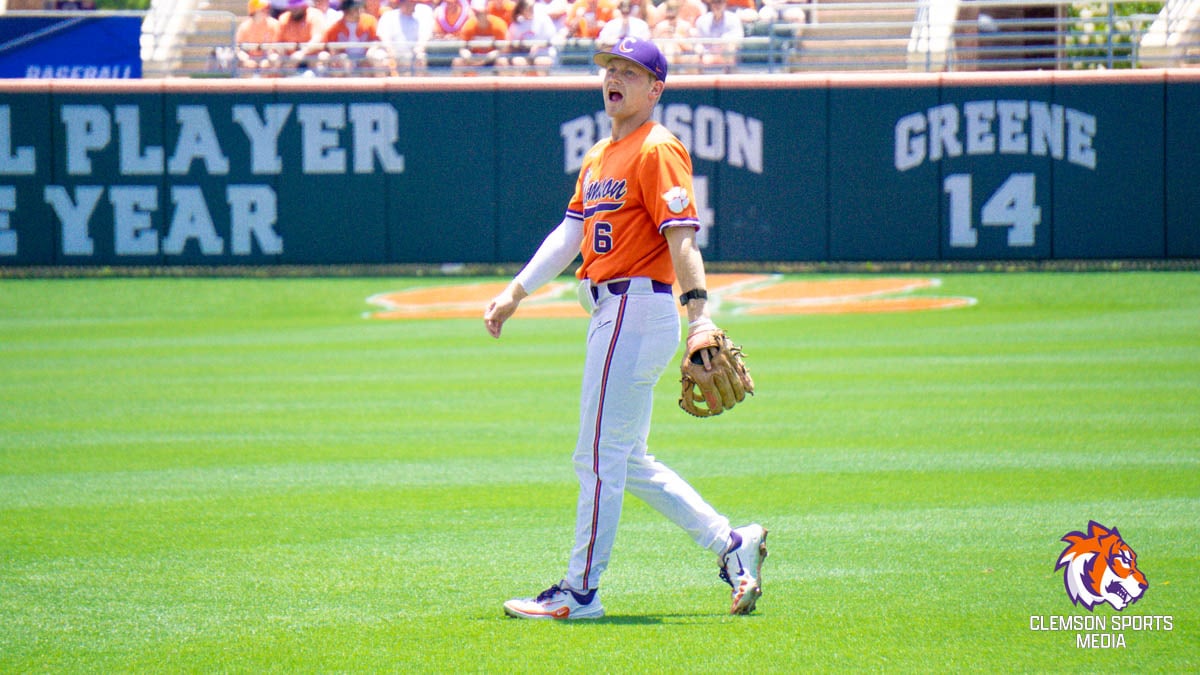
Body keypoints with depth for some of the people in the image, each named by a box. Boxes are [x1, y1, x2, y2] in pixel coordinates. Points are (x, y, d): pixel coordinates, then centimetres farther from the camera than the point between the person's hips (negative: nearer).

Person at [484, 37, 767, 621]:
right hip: (611, 313, 10)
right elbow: (570, 233, 22)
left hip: (638, 310, -10)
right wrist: (515, 293, 19)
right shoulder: (600, 156, 19)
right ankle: (730, 544, 17)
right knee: (627, 462, 13)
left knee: (599, 455, -6)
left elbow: (682, 234, -19)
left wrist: (697, 310, -29)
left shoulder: (658, 150, -10)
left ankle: (580, 592, -1)